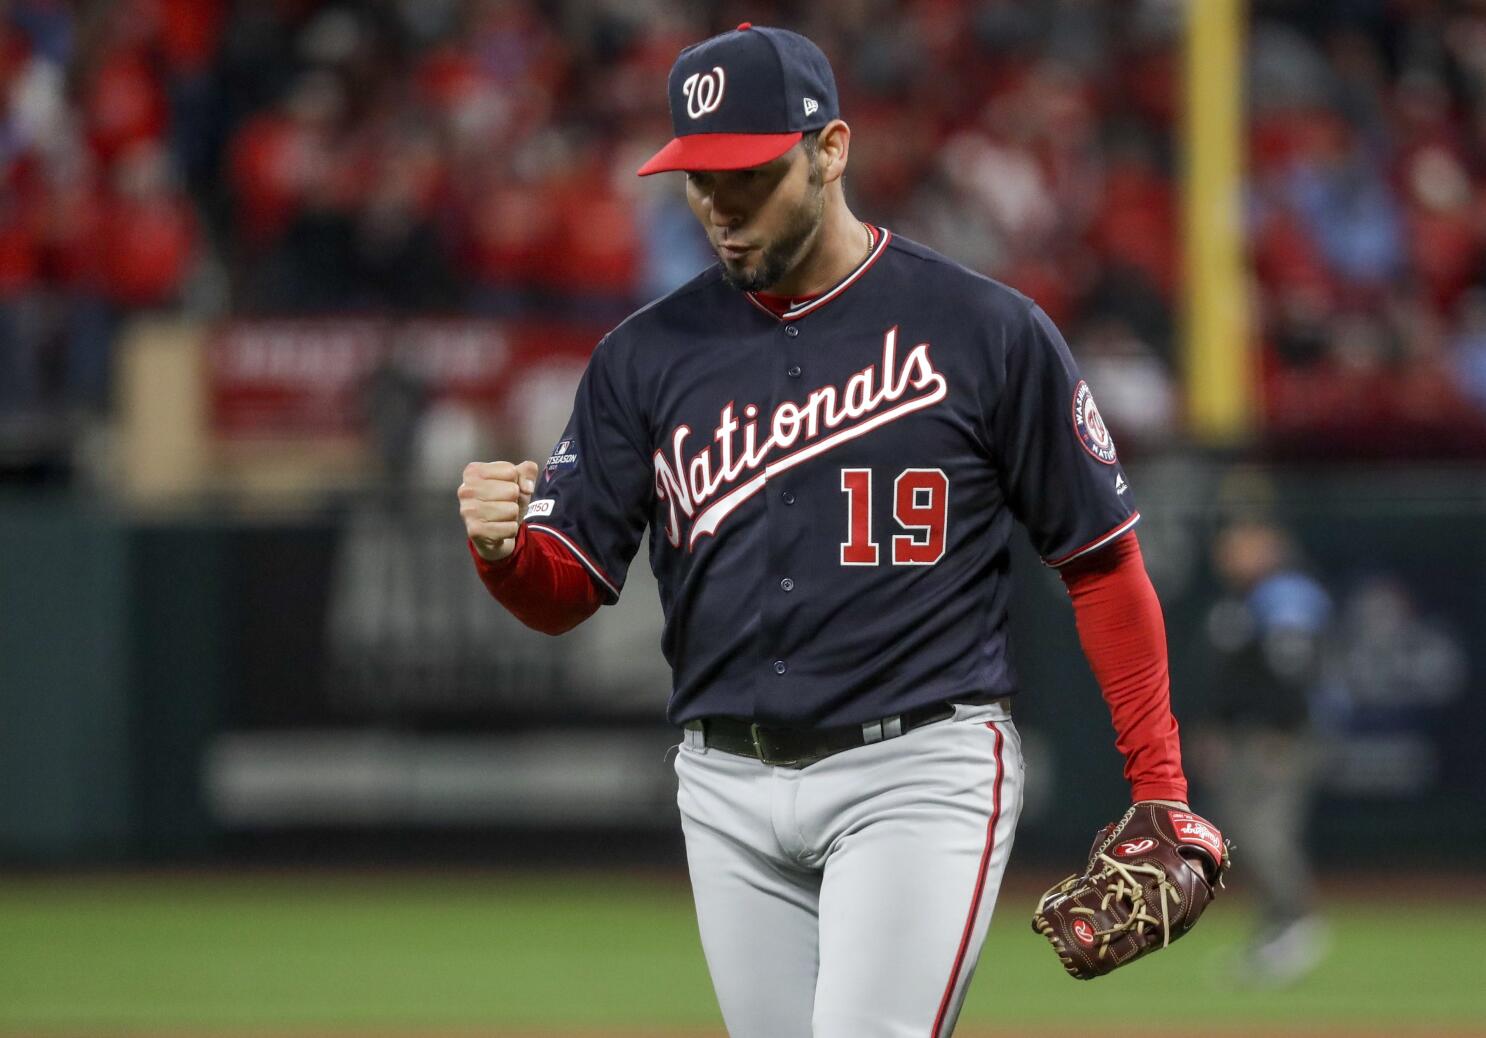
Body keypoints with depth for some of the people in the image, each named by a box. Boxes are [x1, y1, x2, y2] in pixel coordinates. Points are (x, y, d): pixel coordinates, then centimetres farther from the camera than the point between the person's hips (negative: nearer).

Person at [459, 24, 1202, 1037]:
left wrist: (1159, 790, -3)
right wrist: (501, 545, -19)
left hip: (919, 773, -5)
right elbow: (567, 592, 5)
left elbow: (1103, 561, 1)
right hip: (729, 790, 5)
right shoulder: (649, 355, 6)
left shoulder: (987, 332, -4)